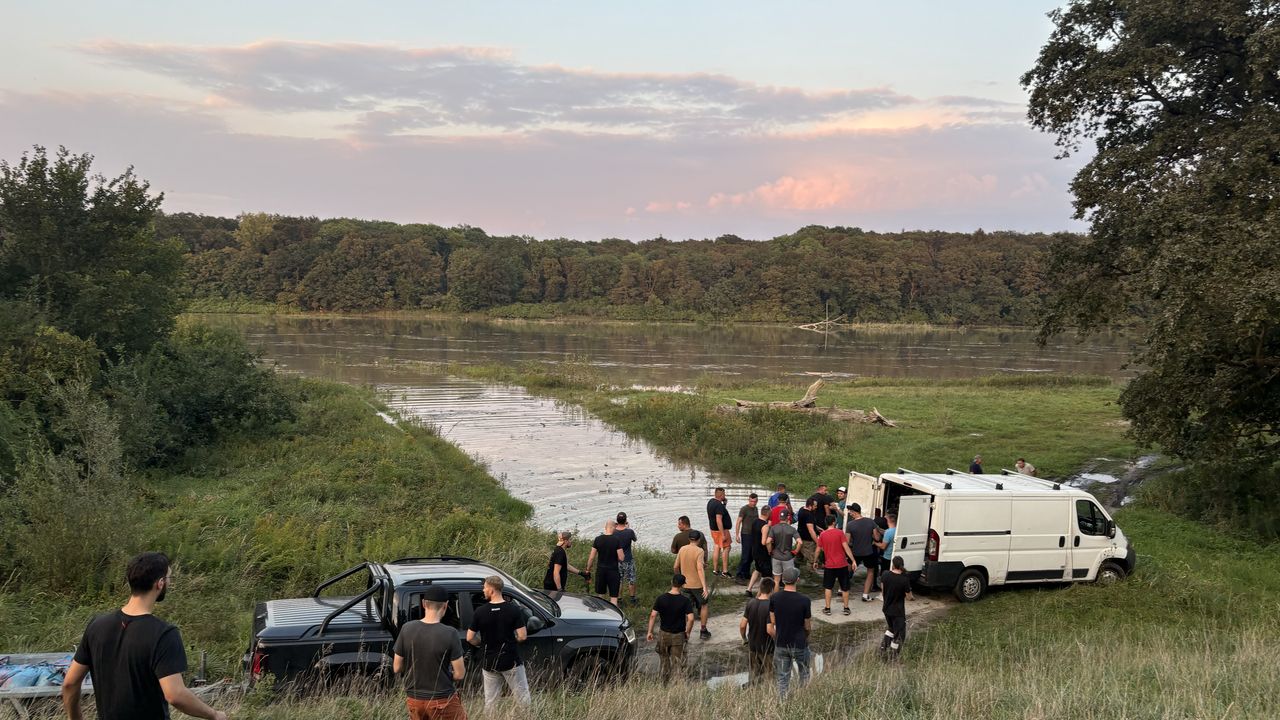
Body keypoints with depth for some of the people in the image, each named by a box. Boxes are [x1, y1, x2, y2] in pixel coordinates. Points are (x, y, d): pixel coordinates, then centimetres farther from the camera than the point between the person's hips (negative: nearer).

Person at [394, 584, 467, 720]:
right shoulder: (450, 634, -18)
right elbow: (460, 674, -14)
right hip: (443, 700, -4)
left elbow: (397, 668, -1)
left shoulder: (407, 629, -9)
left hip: (414, 699, 4)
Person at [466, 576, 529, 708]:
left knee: (490, 701, 13)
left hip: (489, 663, 2)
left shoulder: (480, 612, -9)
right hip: (511, 662, -1)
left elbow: (470, 638, -5)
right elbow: (522, 636, -13)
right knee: (522, 697, 9)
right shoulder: (514, 610, -12)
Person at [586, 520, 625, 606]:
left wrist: (588, 569, 11)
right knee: (613, 596, 3)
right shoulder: (616, 540, -13)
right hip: (613, 570, -3)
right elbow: (621, 558, -12)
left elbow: (591, 557, -2)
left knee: (601, 594, 18)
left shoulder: (598, 539, -5)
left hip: (601, 570, 3)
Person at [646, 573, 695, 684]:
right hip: (679, 635, -2)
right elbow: (690, 618, -17)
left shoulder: (661, 598, -8)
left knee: (664, 660, 19)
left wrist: (650, 631, 0)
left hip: (664, 634, 2)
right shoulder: (685, 601, -13)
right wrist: (687, 632, -2)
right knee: (677, 662, 4)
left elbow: (653, 615, -8)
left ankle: (665, 684, 29)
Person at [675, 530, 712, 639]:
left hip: (686, 584, 4)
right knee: (704, 605, 17)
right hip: (698, 584, -4)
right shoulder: (699, 551, -16)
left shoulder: (682, 549, 0)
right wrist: (705, 587, -30)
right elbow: (700, 569, -26)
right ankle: (704, 631, 22)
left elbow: (675, 567, 5)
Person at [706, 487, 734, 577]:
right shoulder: (719, 505, -23)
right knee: (726, 548, -2)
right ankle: (724, 571, -2)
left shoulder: (710, 502, 8)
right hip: (721, 529, -9)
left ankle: (715, 570, 18)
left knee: (716, 548, 13)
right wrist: (723, 535, -26)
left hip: (713, 529, 9)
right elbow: (718, 520, -27)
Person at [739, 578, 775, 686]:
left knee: (752, 674, 21)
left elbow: (742, 625, -4)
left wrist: (744, 638, 12)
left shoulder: (751, 603, -7)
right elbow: (769, 629, -26)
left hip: (752, 646, 5)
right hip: (767, 648, -5)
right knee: (768, 677, 12)